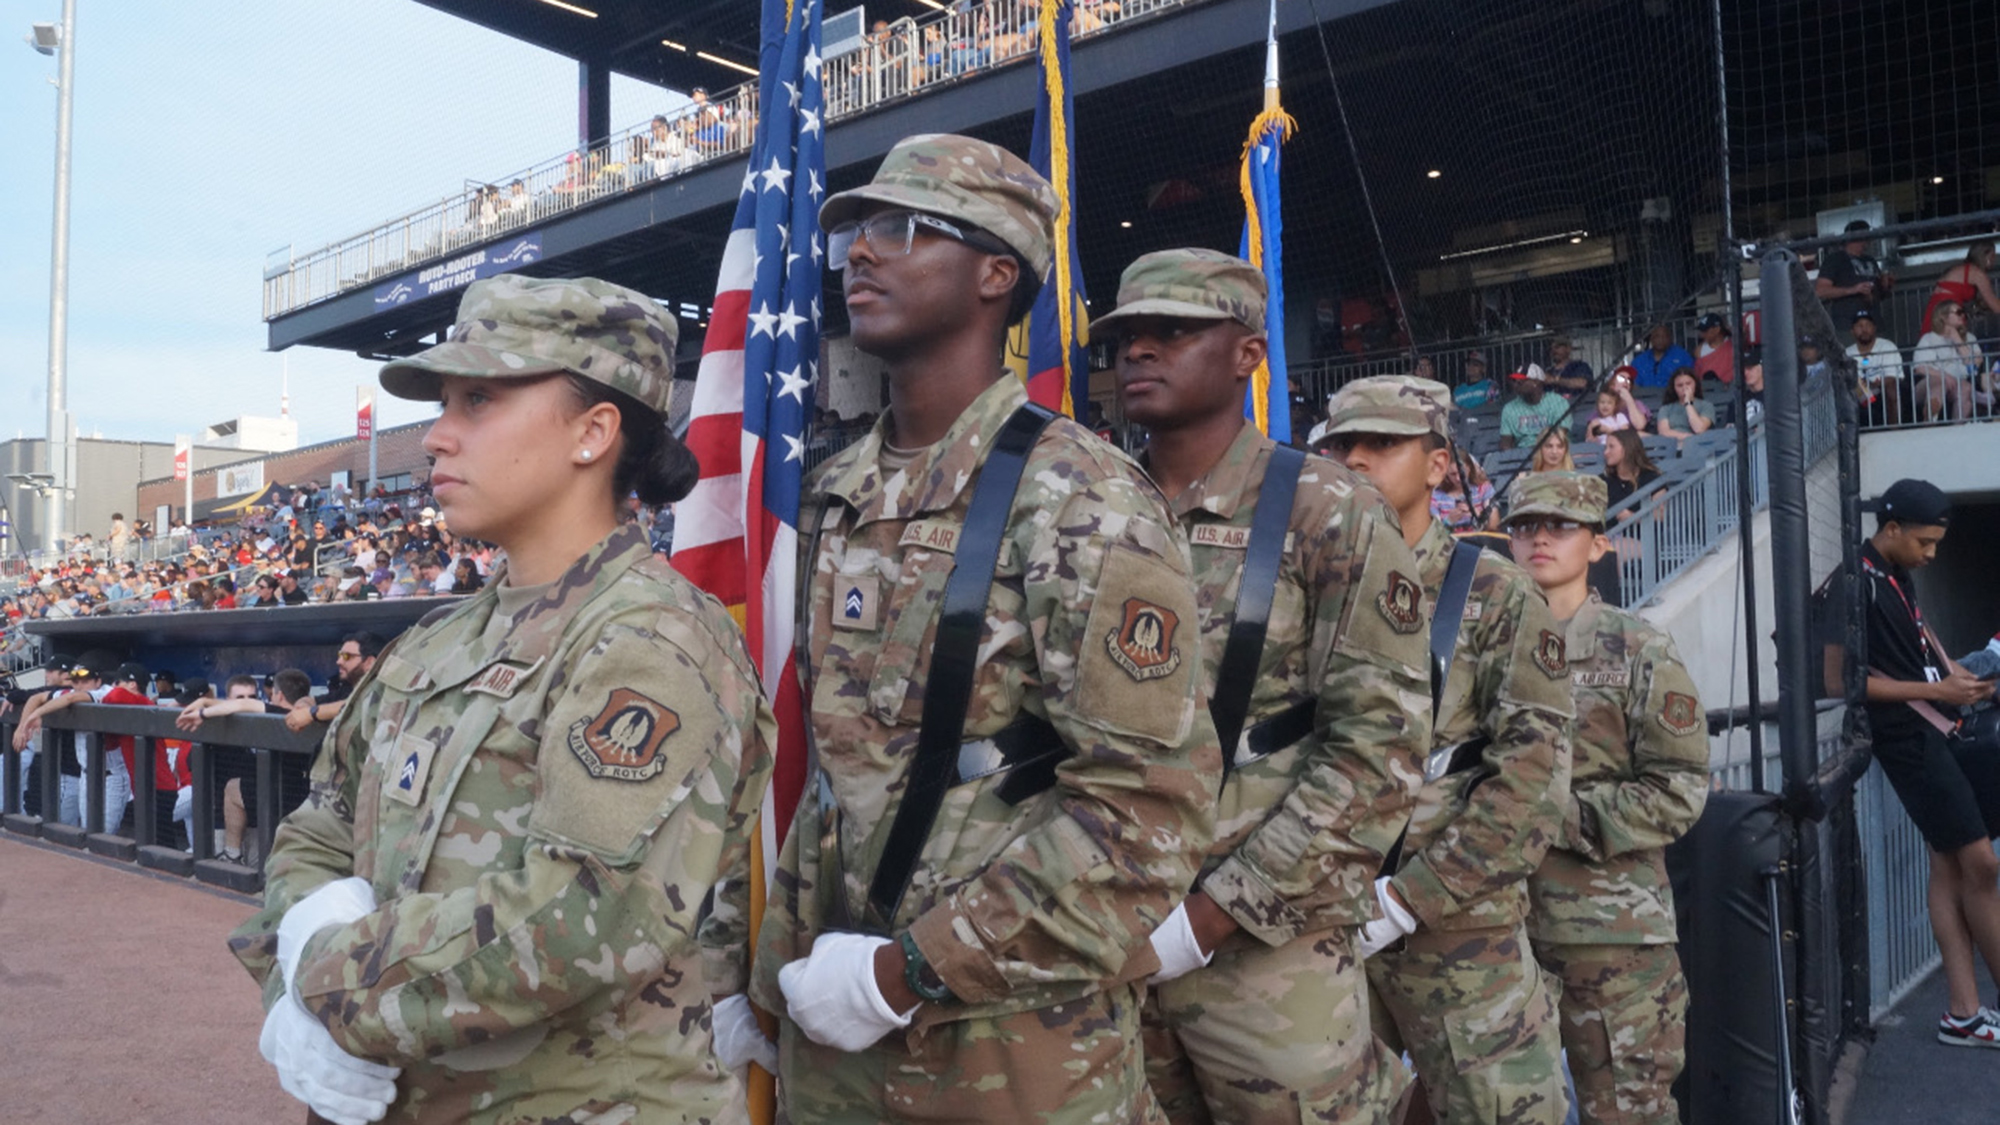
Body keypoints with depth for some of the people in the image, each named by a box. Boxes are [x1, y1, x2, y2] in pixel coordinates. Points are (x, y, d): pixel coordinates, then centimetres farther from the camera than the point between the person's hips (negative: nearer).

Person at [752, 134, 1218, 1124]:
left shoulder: (1082, 502, -15)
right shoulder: (836, 497, 6)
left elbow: (1150, 803, -20)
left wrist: (914, 970, -18)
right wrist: (786, 965, 9)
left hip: (1015, 1043, -6)